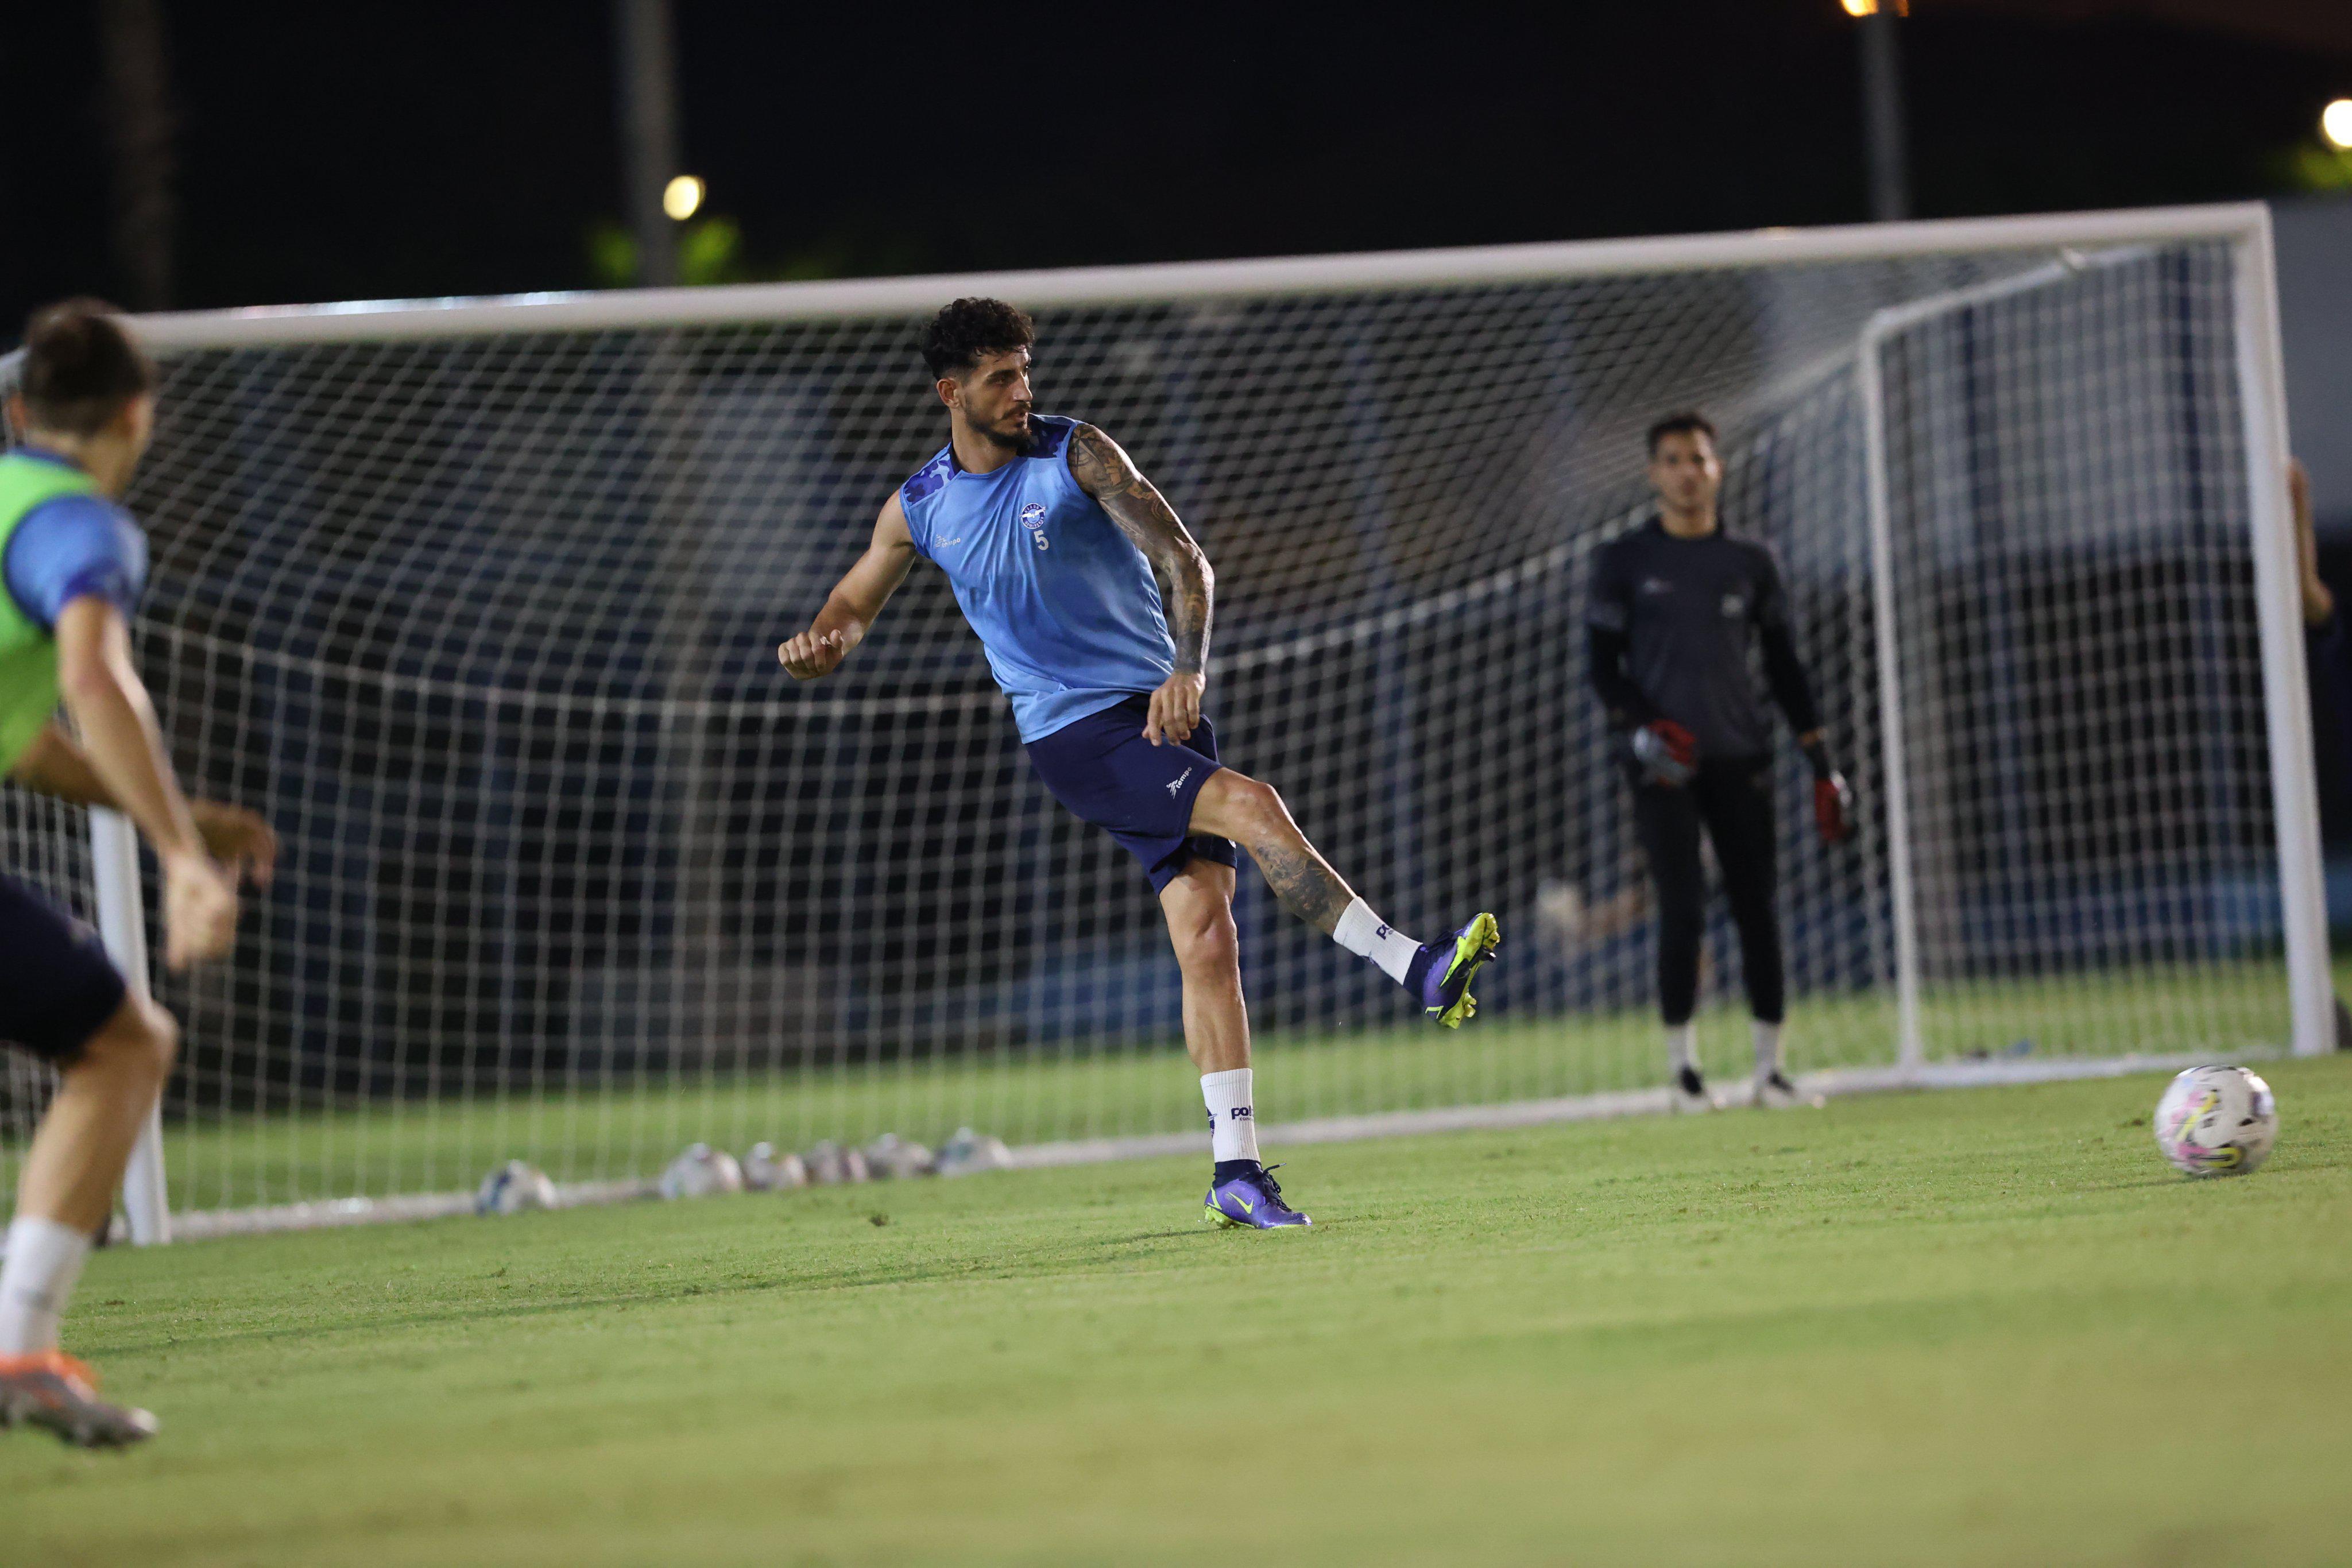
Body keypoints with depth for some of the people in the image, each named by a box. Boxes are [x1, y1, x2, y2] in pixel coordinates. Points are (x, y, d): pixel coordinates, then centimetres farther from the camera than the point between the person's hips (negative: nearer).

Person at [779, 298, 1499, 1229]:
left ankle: (1234, 1171, -7)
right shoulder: (919, 510, 5)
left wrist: (1189, 668, -19)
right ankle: (1415, 970, -29)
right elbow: (853, 605, 20)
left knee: (1205, 928, -8)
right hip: (1071, 734, -2)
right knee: (1254, 809, -26)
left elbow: (1181, 557, -3)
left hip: (1160, 709, 2)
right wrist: (820, 647, -5)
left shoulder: (1076, 454, 2)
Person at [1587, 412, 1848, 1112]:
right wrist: (1639, 729, -16)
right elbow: (1603, 665, 3)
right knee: (1683, 908, -12)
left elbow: (1784, 667, 15)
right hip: (1663, 765, -3)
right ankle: (1682, 1066, -4)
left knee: (1756, 908, -2)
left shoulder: (1751, 563, 12)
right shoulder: (1624, 561, 5)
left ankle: (1770, 1067, 4)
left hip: (1740, 760, 3)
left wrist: (1822, 762, 9)